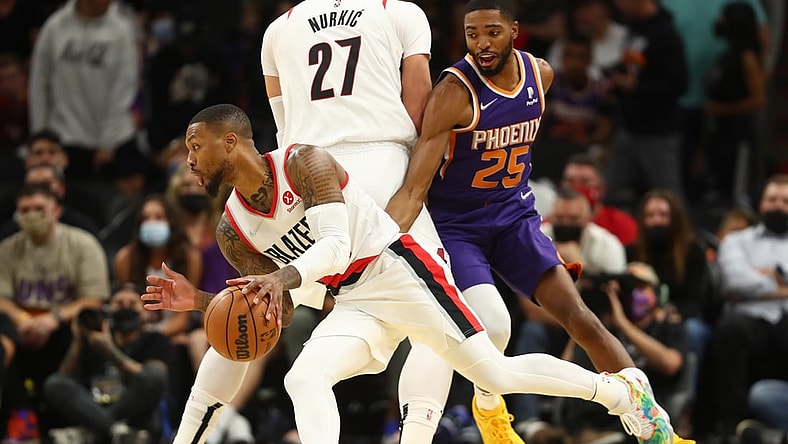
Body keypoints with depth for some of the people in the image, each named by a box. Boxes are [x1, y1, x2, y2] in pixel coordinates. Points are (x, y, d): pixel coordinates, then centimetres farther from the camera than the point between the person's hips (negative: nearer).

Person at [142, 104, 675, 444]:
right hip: (352, 307, 6)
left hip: (398, 271, -6)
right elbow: (279, 311, 8)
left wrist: (284, 277, -45)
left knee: (496, 374, -3)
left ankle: (621, 389, 18)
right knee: (303, 378, -22)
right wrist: (199, 301, -6)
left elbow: (336, 246, -25)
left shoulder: (302, 162, -14)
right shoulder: (232, 230, 5)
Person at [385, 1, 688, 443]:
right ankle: (489, 407, 8)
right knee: (492, 325, -25)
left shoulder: (541, 75, -5)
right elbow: (415, 190, -28)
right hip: (456, 225, -5)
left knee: (577, 315, -10)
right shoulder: (454, 94, -23)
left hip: (514, 216, 5)